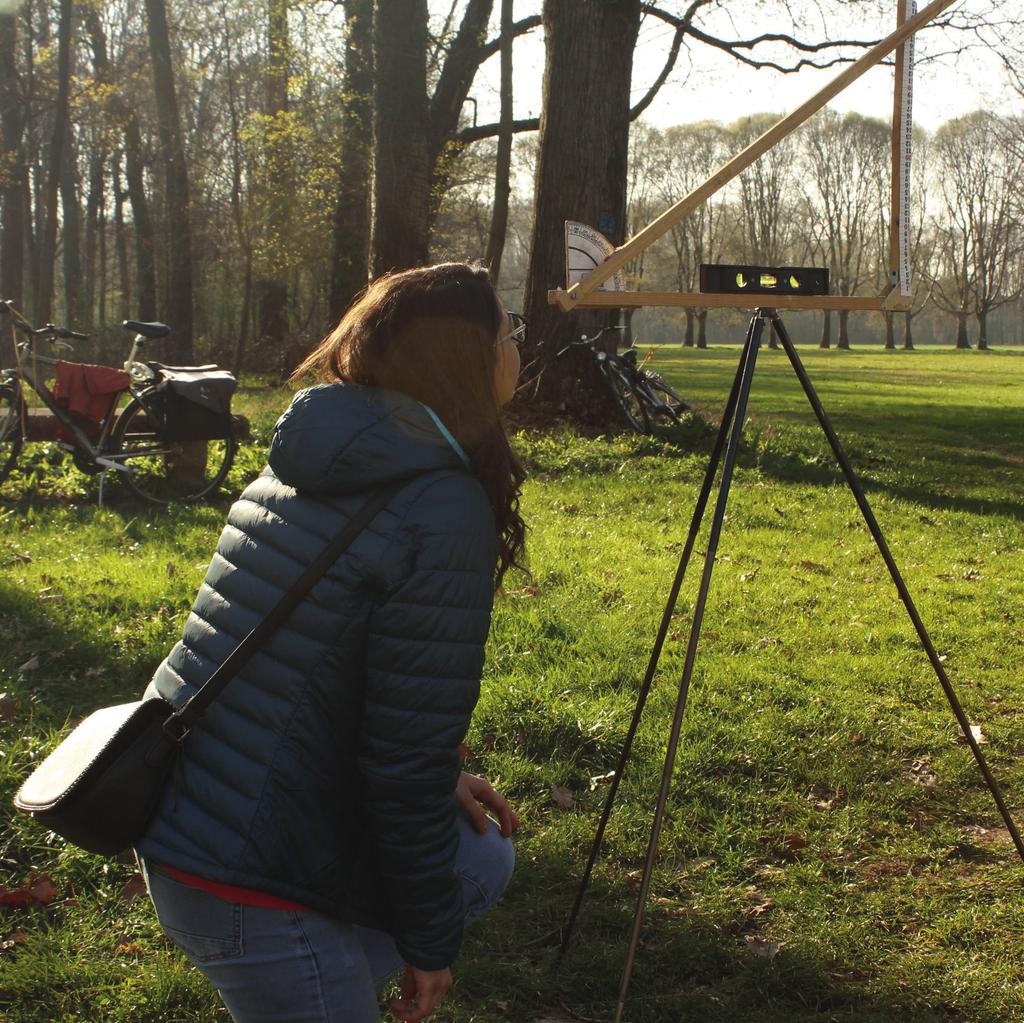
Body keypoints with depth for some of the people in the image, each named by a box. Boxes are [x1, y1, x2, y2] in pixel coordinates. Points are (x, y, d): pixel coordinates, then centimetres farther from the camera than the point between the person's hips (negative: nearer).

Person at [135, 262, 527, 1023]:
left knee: (482, 864, 20)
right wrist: (428, 944, -6)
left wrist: (436, 783, 17)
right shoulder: (445, 511, -20)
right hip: (245, 885, -8)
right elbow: (410, 753, -19)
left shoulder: (300, 467, 5)